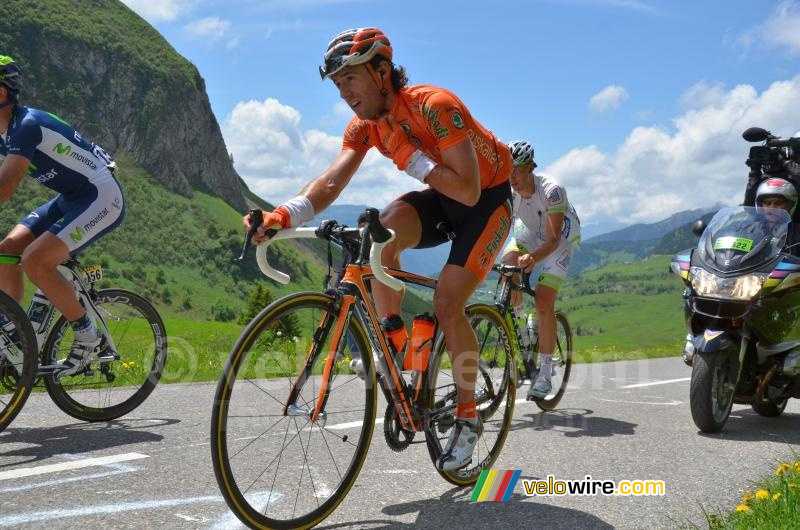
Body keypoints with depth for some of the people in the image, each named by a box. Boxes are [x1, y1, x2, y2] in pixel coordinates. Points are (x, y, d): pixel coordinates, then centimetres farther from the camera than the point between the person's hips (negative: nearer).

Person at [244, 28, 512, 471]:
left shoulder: (434, 106, -30)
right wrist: (283, 215, -36)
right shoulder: (364, 125, -8)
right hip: (441, 198, 6)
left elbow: (468, 191, -34)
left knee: (447, 303, -18)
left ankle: (467, 418, 2)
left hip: (488, 198, -6)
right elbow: (331, 181, -20)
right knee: (383, 229, -27)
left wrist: (409, 156, -31)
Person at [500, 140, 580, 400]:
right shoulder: (506, 190, -23)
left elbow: (553, 239, -39)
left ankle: (545, 373, -5)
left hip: (560, 238, -4)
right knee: (506, 264, -28)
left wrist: (533, 258, -59)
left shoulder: (551, 190, -35)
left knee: (544, 303, -15)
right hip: (530, 232, 4)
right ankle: (515, 313, 5)